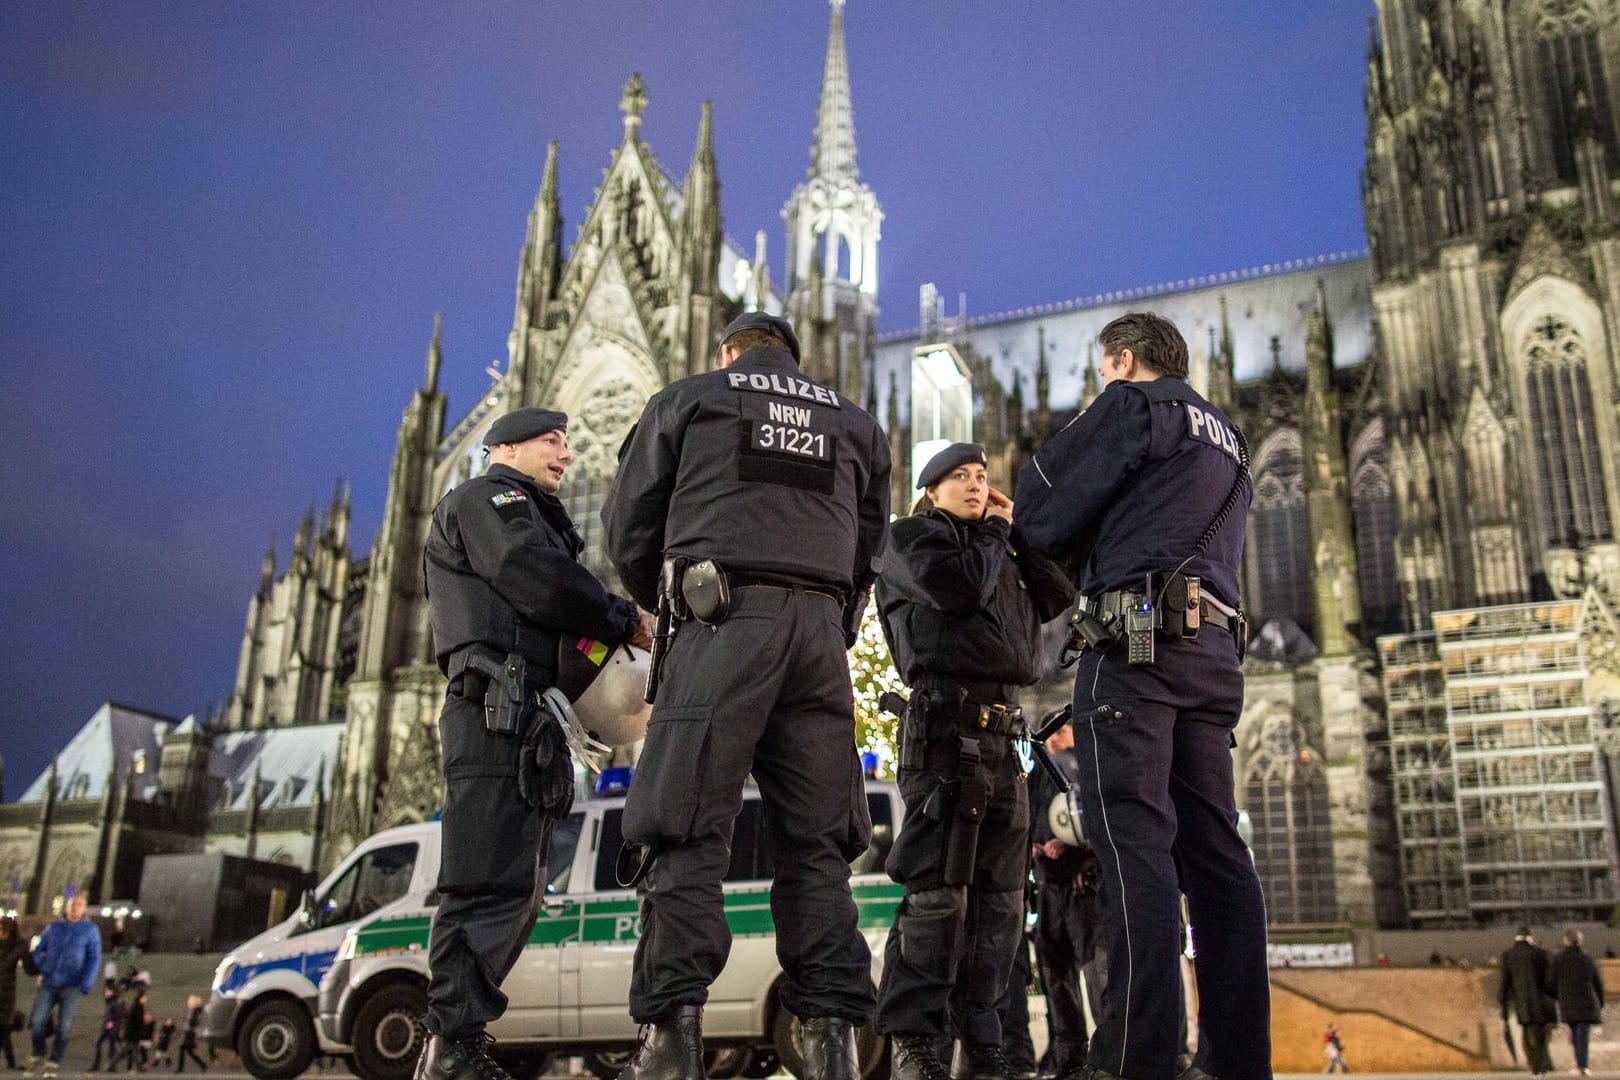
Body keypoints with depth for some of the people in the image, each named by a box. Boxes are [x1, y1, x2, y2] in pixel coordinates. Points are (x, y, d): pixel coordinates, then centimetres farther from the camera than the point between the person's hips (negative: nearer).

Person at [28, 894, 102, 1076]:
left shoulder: (90, 930, 1)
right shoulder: (53, 928, 9)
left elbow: (94, 959, -5)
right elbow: (38, 951, 18)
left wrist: (86, 984, -14)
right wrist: (44, 968, 1)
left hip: (71, 986, -2)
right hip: (48, 984, 2)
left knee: (64, 1027, -5)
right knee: (38, 1021, -5)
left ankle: (53, 1062, 11)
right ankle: (38, 1053, 22)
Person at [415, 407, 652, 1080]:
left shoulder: (533, 518, 36)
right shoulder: (486, 499, 6)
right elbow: (534, 578, -12)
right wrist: (626, 621, -5)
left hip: (522, 718, 10)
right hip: (499, 706, -10)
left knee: (515, 886, 8)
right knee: (493, 881, -16)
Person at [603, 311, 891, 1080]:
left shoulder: (687, 399, 16)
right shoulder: (856, 425, 26)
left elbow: (629, 527, 14)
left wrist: (665, 604, 29)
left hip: (724, 618, -3)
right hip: (822, 625, 4)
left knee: (687, 828, -7)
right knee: (814, 839, 4)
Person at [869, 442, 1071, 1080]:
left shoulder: (997, 549, 28)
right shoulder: (911, 536, 8)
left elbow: (1057, 595, 17)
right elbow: (958, 586, -12)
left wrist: (1017, 530, 15)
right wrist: (995, 531, 5)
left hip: (1002, 734, 7)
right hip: (945, 722, -7)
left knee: (999, 897, 5)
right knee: (937, 889, -11)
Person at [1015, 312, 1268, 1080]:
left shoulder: (1131, 405, 5)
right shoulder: (1226, 441, 29)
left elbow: (1045, 512, 2)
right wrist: (1088, 557, 25)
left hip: (1136, 638, -8)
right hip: (1214, 648, 8)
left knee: (1135, 841, -14)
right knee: (1213, 849, 4)